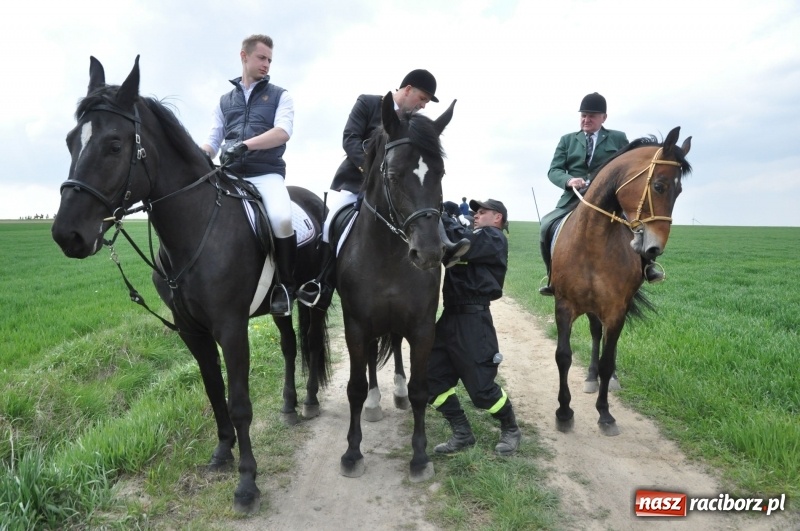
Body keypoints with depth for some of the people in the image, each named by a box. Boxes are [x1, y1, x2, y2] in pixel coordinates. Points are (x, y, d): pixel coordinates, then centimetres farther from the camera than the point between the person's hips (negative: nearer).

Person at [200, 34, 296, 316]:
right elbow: (213, 139, 16)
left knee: (281, 218, -33)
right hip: (230, 174, 4)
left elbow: (283, 131, -7)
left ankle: (285, 284, -11)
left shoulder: (280, 96, 11)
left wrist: (245, 145, -22)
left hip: (266, 173, -4)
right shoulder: (225, 101, 22)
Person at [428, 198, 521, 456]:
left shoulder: (494, 239, -4)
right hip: (451, 315, 9)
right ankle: (462, 434, 18)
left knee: (481, 386, -1)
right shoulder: (476, 238, 23)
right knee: (432, 378, 6)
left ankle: (511, 430, 25)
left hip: (472, 318, -9)